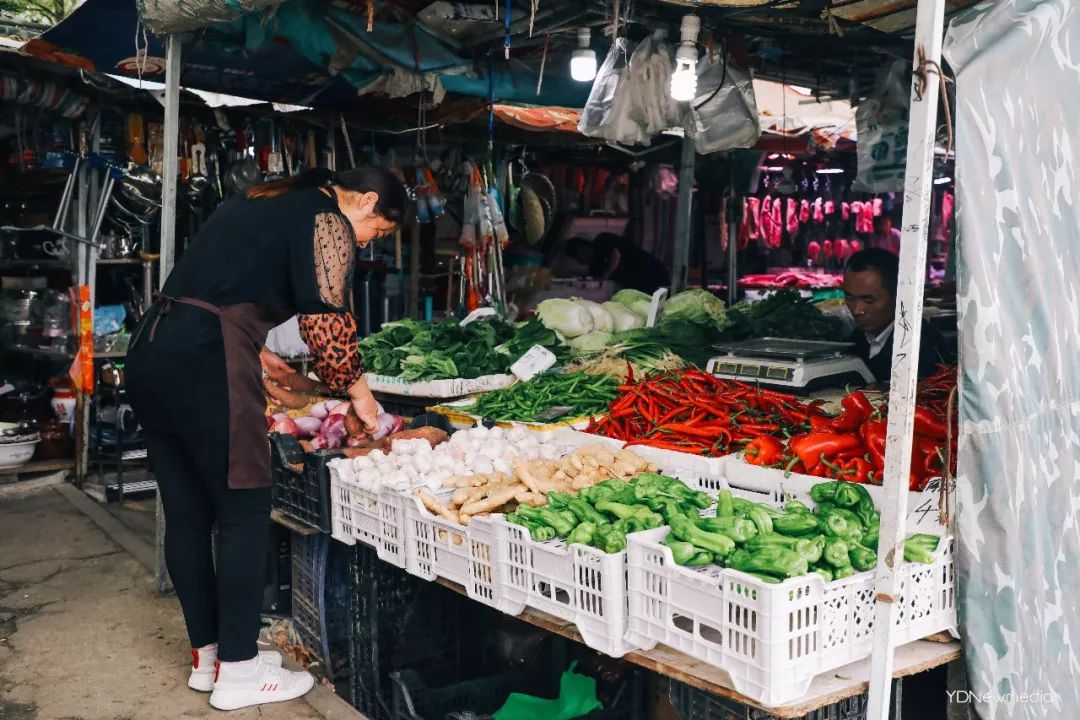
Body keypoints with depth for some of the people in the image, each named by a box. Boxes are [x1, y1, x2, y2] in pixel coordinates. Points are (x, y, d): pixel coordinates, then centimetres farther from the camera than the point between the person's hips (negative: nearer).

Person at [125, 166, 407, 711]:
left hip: (150, 353, 9)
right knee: (244, 513, 2)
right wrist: (357, 388, 4)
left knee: (186, 513, 14)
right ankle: (236, 672, 11)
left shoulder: (266, 200, 24)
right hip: (205, 364, -9)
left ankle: (206, 656, 27)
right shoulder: (327, 221, -2)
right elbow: (326, 321, -11)